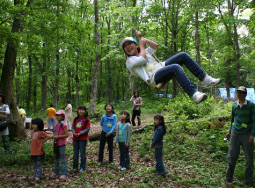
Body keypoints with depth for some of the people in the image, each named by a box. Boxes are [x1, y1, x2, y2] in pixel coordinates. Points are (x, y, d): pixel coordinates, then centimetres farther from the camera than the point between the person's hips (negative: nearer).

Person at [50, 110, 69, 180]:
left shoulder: (63, 125, -14)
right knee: (56, 159, 17)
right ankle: (56, 172, 30)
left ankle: (65, 174, 5)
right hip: (56, 143, 8)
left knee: (63, 159, -3)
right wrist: (54, 137, 5)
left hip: (62, 144, -8)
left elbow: (66, 135, -19)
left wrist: (58, 137, -21)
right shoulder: (56, 125, 9)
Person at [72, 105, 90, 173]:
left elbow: (87, 129, -11)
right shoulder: (75, 119, 8)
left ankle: (82, 167, 15)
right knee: (75, 153, 12)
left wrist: (80, 133, -19)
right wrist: (74, 132, -13)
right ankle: (75, 167, 24)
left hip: (83, 138, -4)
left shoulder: (86, 120, -6)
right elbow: (73, 127, 7)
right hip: (75, 138, 5)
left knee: (82, 153, 4)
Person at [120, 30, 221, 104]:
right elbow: (142, 59, -12)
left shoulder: (143, 52, 30)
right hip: (154, 77, -9)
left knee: (183, 55, -8)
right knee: (175, 67, -36)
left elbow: (155, 46, 29)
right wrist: (142, 45, 4)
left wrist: (142, 38, 28)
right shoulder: (129, 61, 5)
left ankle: (204, 78, -10)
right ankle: (193, 94, -44)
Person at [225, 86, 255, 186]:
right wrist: (230, 132, 19)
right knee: (232, 156, 7)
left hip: (247, 135, -3)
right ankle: (228, 177, 21)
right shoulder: (234, 105, 6)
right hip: (235, 134, 3)